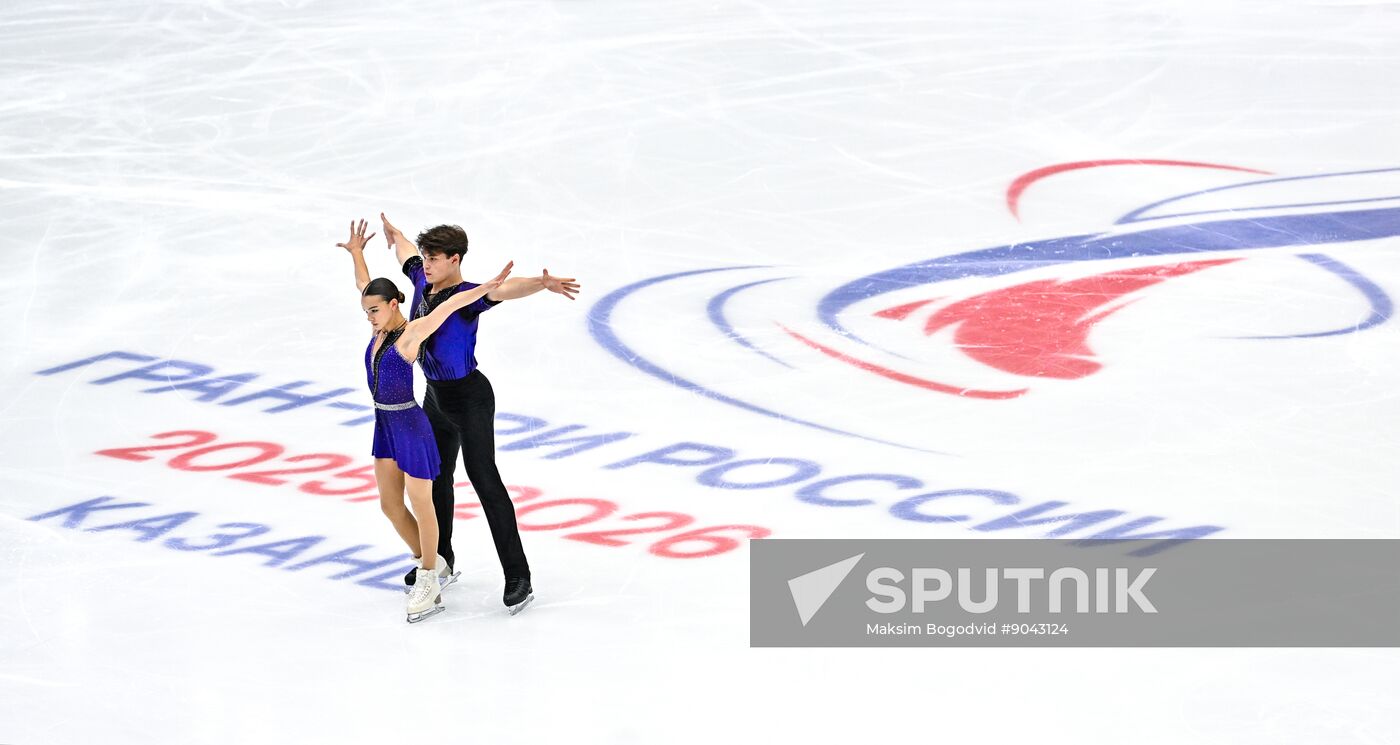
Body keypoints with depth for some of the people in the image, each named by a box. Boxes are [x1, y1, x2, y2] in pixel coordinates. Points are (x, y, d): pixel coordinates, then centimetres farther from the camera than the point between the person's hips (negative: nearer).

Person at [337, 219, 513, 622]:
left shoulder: (412, 332, -17)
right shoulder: (381, 329, 4)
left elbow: (451, 305, -27)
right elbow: (365, 286, 21)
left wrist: (488, 287, -37)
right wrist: (357, 254, 30)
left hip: (410, 426, -8)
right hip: (384, 424, 8)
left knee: (420, 504, 4)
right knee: (390, 504, 13)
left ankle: (428, 579, 15)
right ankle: (430, 564, 30)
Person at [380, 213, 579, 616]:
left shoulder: (466, 297, -22)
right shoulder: (424, 283, 0)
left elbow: (506, 288, -44)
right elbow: (406, 252, 24)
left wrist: (543, 283, -63)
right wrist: (393, 234, 46)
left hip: (469, 399, -9)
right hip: (436, 397, 9)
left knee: (485, 481, -9)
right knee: (436, 477, 21)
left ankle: (518, 577, -8)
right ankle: (440, 559, 40)